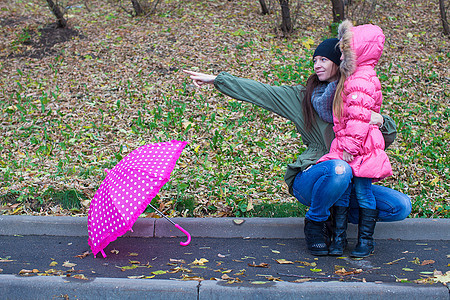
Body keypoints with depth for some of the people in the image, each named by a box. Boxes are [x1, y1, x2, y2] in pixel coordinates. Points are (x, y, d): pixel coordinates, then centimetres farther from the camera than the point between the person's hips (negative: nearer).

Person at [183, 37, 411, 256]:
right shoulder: (302, 97, 7)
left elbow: (388, 139, 9)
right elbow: (260, 92, 5)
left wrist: (381, 122, -14)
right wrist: (216, 79, 3)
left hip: (347, 185, 3)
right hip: (308, 179, -3)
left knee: (401, 207, -15)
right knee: (339, 169, -38)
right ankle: (315, 222, -8)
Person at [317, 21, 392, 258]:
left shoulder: (361, 81, -17)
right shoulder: (352, 77, 15)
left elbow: (359, 119, -22)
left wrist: (350, 147, -21)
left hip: (361, 149, -9)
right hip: (345, 146, 9)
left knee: (363, 193, 2)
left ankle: (365, 241, 13)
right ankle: (338, 238, 15)